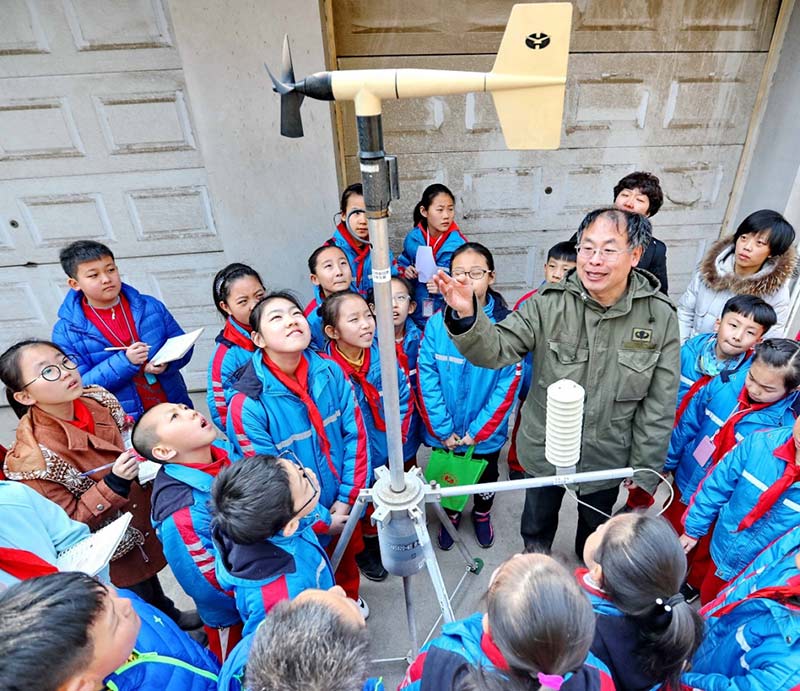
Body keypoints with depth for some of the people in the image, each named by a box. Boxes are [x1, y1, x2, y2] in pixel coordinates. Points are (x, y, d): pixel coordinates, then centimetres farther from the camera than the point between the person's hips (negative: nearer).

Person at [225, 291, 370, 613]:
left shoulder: (330, 372, -16)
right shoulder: (247, 405, -27)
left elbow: (355, 434, -9)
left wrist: (348, 499, -11)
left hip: (344, 508, 4)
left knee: (347, 561, 31)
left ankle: (350, 602, 62)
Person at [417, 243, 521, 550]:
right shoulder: (436, 323, -15)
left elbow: (509, 384, -17)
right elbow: (426, 379, -14)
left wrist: (478, 431, -17)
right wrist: (443, 429, -16)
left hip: (486, 433, 0)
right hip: (443, 433, 1)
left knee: (486, 478, 27)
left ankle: (482, 514, 57)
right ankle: (450, 514, 55)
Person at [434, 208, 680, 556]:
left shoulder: (660, 316, -14)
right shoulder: (549, 303, -20)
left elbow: (658, 409, -8)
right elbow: (495, 350, -26)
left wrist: (644, 477, -4)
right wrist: (466, 315, -47)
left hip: (607, 458, 1)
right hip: (545, 450, -1)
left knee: (596, 533, 30)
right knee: (536, 528, 26)